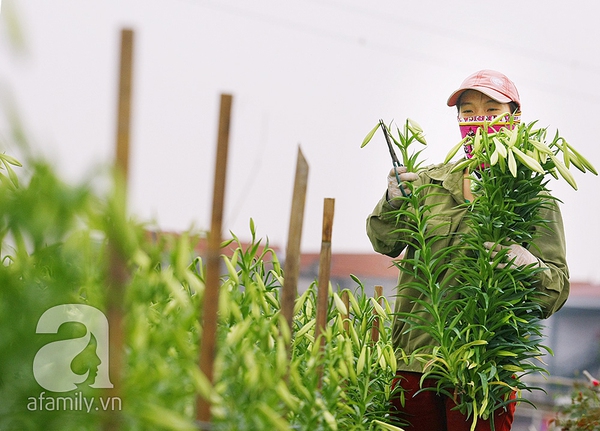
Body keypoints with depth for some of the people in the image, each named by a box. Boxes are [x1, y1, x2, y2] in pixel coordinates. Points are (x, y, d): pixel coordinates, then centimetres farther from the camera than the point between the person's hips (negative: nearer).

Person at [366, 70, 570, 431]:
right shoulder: (429, 181, 12)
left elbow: (557, 291, -3)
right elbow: (386, 243, 5)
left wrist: (530, 265, -25)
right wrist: (394, 204, -14)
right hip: (414, 358, 3)